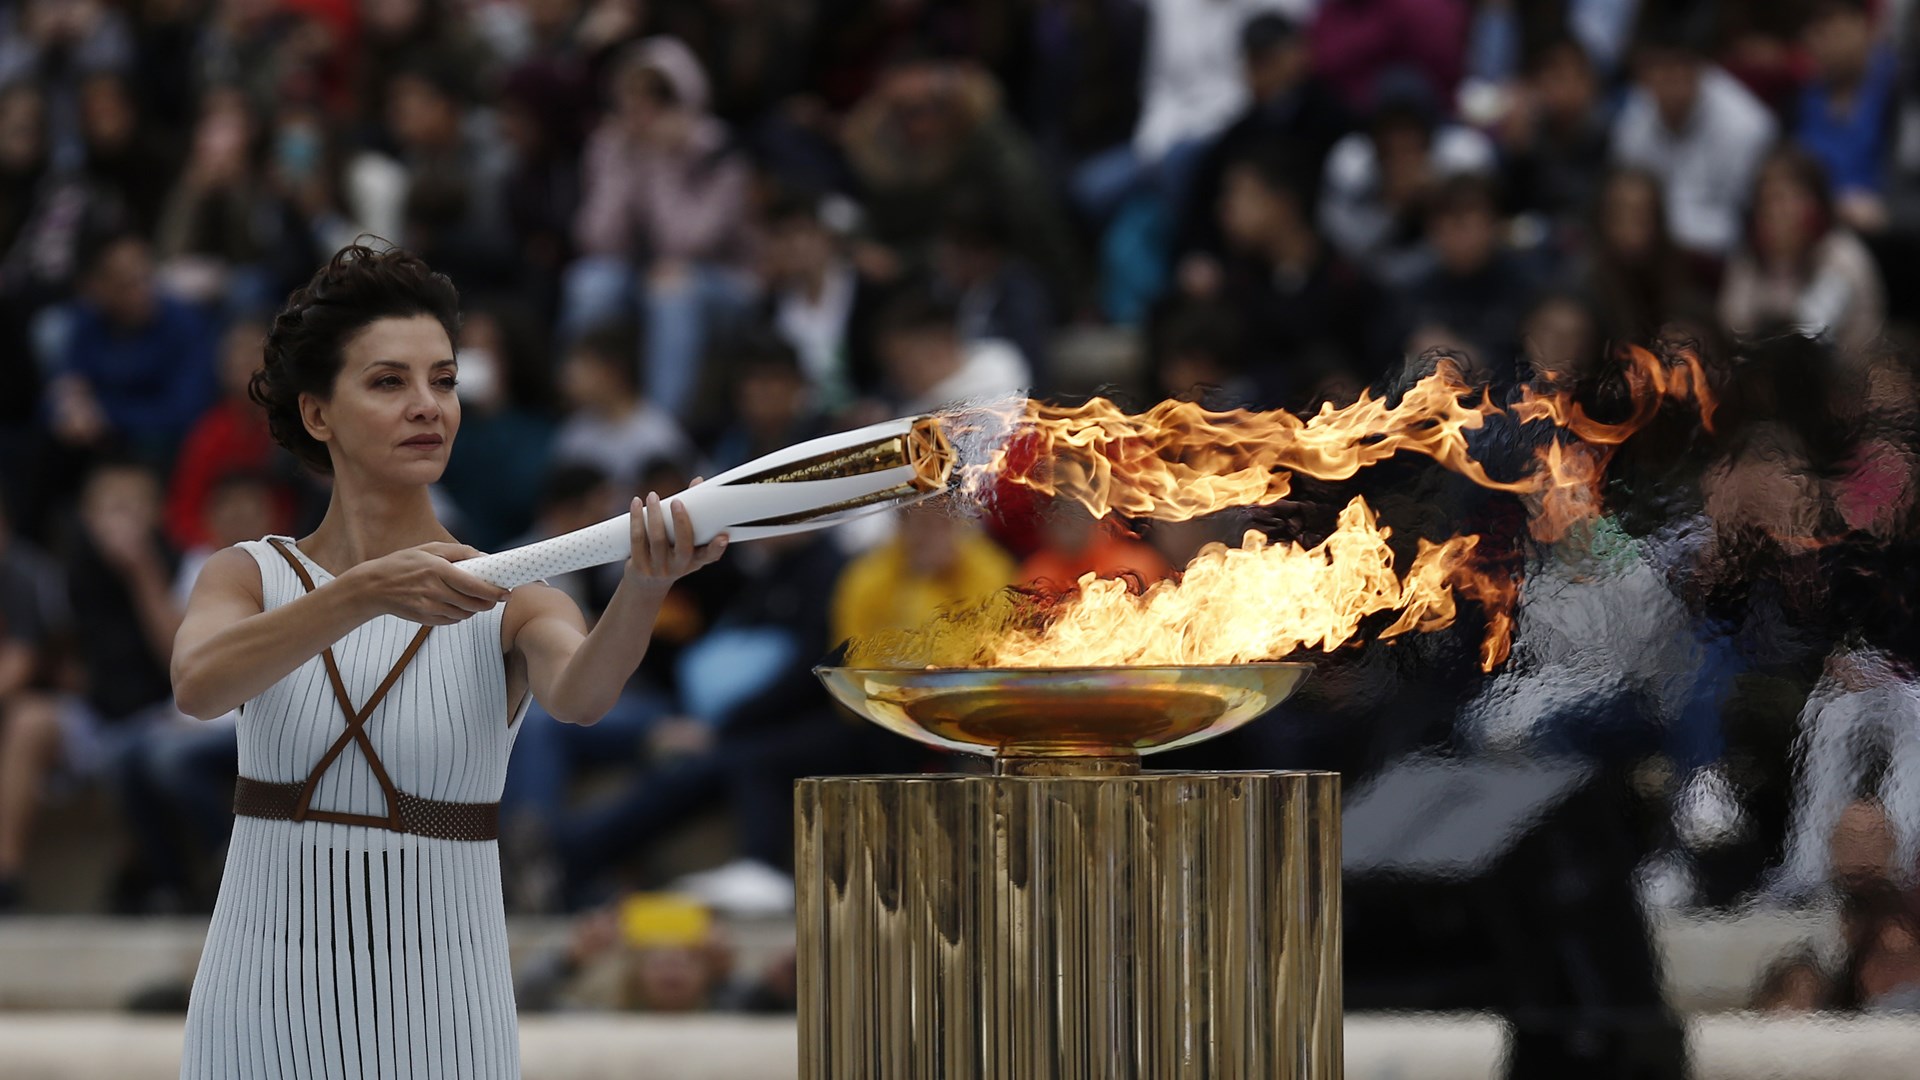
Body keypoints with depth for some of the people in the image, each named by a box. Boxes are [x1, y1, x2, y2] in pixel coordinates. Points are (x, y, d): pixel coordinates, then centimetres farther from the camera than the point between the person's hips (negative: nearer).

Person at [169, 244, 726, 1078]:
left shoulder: (514, 609, -1)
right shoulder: (249, 578, 3)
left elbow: (578, 694, -23)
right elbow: (199, 687, -19)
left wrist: (646, 585, -44)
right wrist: (370, 592, -33)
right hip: (262, 1013, 1)